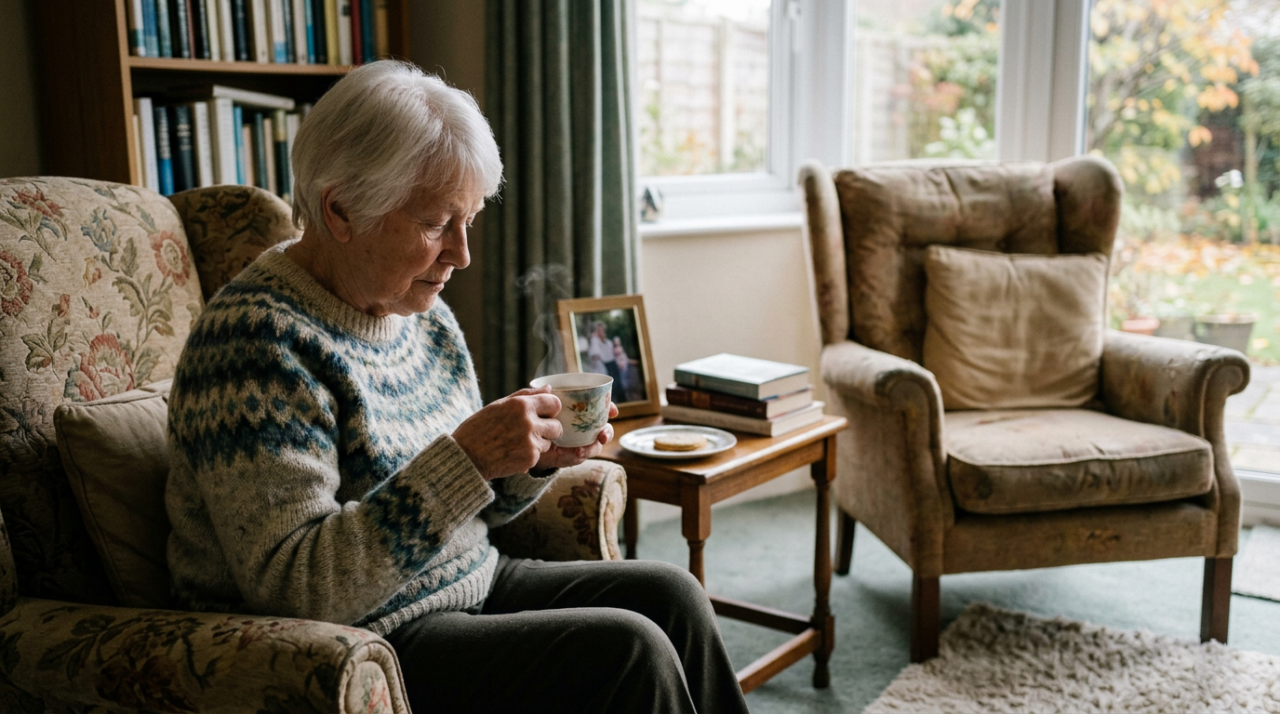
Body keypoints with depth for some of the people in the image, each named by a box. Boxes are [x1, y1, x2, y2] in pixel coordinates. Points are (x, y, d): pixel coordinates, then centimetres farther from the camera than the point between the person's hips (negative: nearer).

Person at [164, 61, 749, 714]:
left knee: (672, 597, -2)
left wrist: (534, 460, -7)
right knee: (627, 651, -18)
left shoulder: (425, 315, 5)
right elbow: (290, 590, -27)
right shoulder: (258, 337, -21)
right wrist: (465, 459, -31)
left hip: (467, 587, 8)